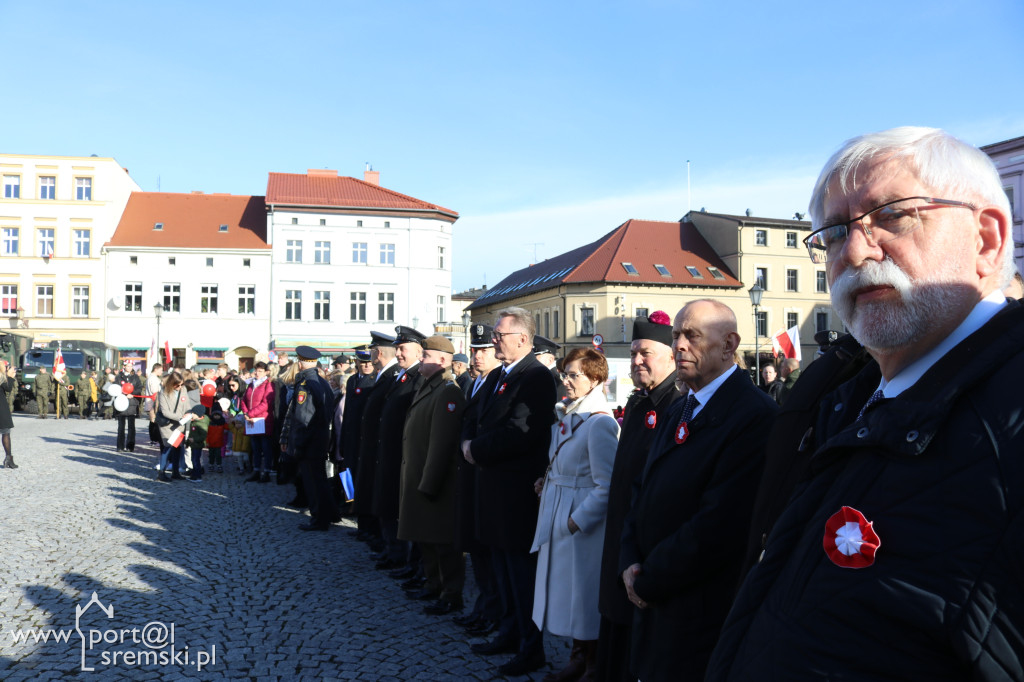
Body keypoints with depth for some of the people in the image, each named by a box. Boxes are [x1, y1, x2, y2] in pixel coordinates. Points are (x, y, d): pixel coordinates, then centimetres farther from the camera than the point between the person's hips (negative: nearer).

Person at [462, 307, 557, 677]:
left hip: (518, 489, -9)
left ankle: (531, 649, 14)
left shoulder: (537, 377, -17)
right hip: (493, 484, 9)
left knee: (522, 569, 1)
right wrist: (469, 441, -3)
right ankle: (510, 632, 35)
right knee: (503, 567, 20)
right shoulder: (496, 377, 15)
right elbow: (477, 421, 18)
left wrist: (477, 449, -16)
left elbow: (520, 432, -25)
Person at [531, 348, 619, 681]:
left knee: (586, 594, 5)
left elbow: (606, 486, -22)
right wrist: (549, 482, 4)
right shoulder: (567, 415, 7)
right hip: (560, 516, 9)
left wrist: (576, 520, -20)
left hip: (584, 521, -9)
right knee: (568, 590, 18)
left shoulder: (600, 423, -21)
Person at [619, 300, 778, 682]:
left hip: (701, 620, -8)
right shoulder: (678, 413, 12)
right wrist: (630, 563, -4)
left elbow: (718, 525, -25)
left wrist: (647, 582, -15)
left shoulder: (756, 416, -20)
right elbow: (643, 493, 13)